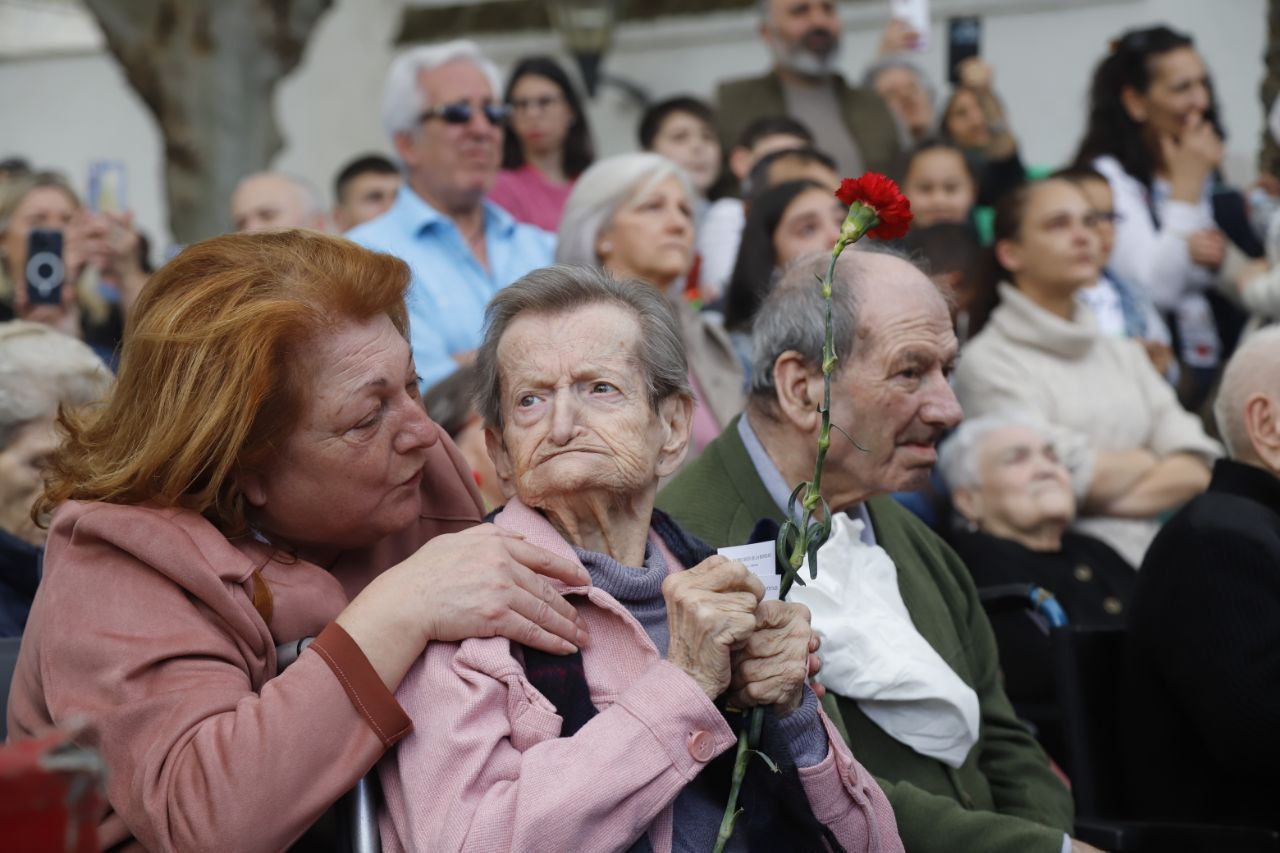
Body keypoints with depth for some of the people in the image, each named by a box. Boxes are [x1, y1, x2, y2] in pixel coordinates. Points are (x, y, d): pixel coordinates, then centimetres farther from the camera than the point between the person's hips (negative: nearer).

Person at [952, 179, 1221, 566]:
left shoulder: (1123, 353, 21)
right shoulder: (988, 361, 0)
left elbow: (1197, 469, 11)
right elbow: (1073, 473, -11)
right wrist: (1146, 460, 9)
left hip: (1148, 562, 7)